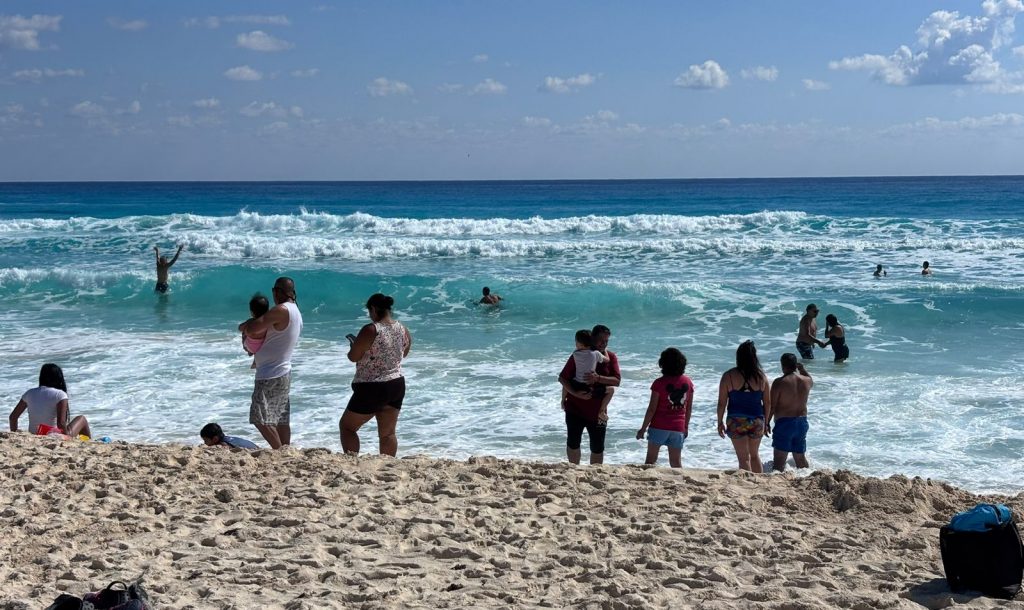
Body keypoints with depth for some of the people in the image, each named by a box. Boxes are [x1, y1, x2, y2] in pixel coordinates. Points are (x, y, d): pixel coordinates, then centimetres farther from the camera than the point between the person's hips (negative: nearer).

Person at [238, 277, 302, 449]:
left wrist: (243, 326, 1)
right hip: (283, 373, 10)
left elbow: (251, 330, -22)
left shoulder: (281, 310, -17)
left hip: (271, 376, -10)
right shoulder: (295, 313, 15)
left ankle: (279, 451, -12)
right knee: (281, 419, 13)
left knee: (261, 418, -10)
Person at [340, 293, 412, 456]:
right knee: (388, 433, 14)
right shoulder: (403, 330, 3)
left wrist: (355, 345, 8)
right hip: (397, 386, 7)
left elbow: (353, 356, -12)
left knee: (346, 425, 9)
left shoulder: (371, 330, -19)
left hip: (372, 388, -7)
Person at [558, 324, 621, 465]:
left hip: (598, 412, 0)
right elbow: (562, 378, -5)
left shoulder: (611, 357, 0)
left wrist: (598, 378, -26)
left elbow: (617, 381, -10)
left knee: (597, 448, 6)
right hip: (574, 409, 0)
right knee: (573, 443, 11)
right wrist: (576, 394, -19)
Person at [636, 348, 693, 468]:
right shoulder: (688, 382, 1)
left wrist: (643, 428, -1)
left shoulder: (659, 383, -11)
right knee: (676, 463, 9)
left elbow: (652, 409, -10)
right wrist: (686, 427, 20)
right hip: (678, 427, 3)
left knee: (650, 459, 6)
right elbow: (689, 408, 9)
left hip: (659, 426, -3)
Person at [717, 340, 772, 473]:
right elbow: (767, 403, 5)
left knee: (744, 458, 4)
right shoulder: (762, 377, -1)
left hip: (736, 422, -3)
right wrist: (766, 422, 16)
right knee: (754, 455, 21)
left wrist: (720, 422, 6)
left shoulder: (729, 376, -8)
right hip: (757, 420, 3)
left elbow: (722, 402, -5)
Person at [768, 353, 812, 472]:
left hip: (784, 423, -6)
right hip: (802, 423, 6)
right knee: (801, 457, 18)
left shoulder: (779, 382, -14)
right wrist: (802, 369, 27)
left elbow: (772, 406, -13)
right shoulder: (806, 381, 2)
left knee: (779, 459, -5)